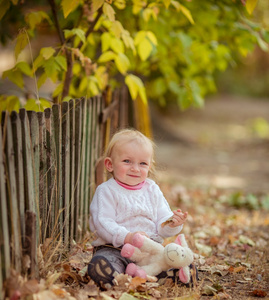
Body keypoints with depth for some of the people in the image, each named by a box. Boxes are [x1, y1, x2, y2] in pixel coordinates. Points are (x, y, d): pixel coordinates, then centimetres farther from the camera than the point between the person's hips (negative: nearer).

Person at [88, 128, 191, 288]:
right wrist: (126, 237, -29)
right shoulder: (106, 191, 1)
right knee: (99, 265, -37)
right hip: (115, 249, -4)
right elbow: (102, 223, -13)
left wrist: (172, 223, -13)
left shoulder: (152, 190, 15)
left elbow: (162, 225, 12)